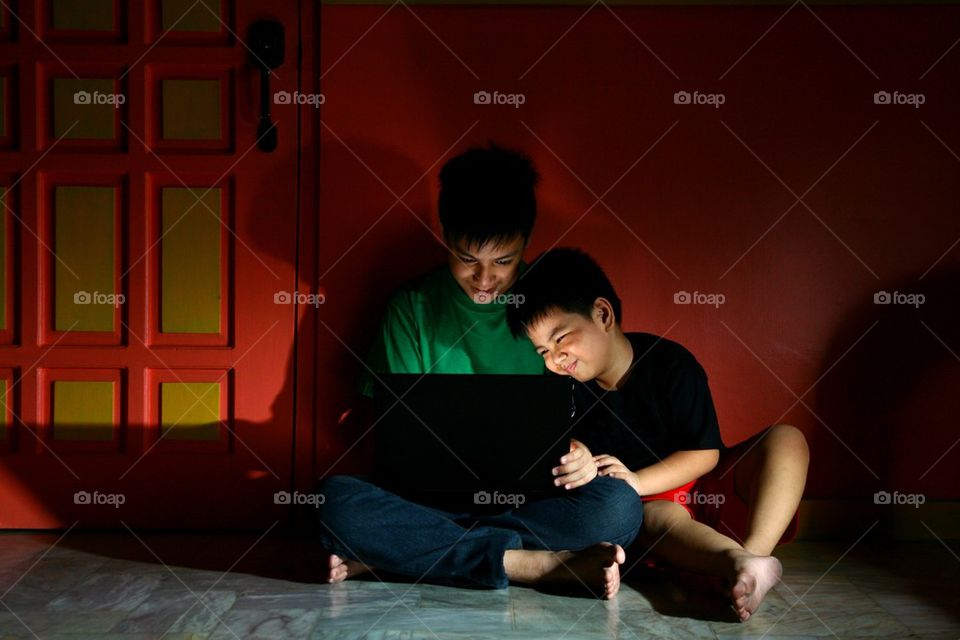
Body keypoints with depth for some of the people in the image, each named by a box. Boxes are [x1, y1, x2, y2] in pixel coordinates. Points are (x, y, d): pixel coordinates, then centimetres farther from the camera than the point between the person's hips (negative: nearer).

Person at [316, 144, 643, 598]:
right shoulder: (413, 305, 4)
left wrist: (579, 453, -18)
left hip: (530, 500, 0)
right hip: (430, 498, 0)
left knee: (619, 506, -30)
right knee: (335, 499, -29)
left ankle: (405, 552, -23)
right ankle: (542, 565, -27)